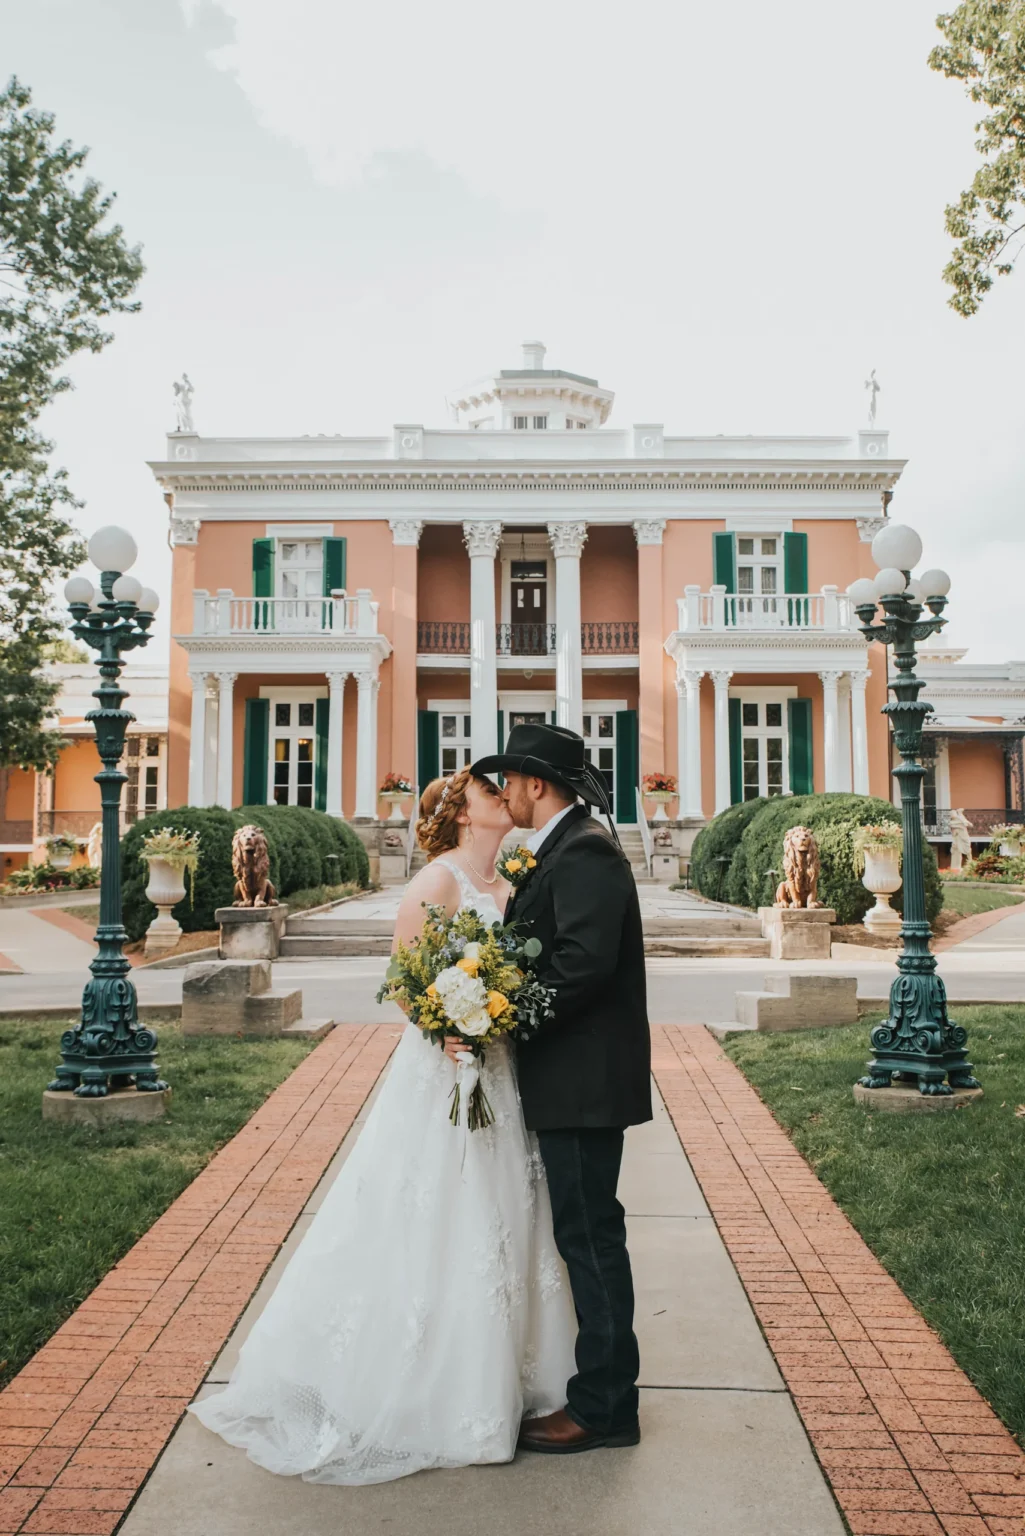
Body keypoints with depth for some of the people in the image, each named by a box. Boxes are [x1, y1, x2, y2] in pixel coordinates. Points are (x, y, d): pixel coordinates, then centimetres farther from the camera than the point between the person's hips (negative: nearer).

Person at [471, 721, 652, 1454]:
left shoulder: (585, 851, -17)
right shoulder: (568, 849, 15)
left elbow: (584, 963, -26)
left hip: (585, 1078, -10)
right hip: (573, 1077, 10)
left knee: (591, 1235, 2)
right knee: (586, 1234, 18)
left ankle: (604, 1408, 17)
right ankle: (603, 1392, 32)